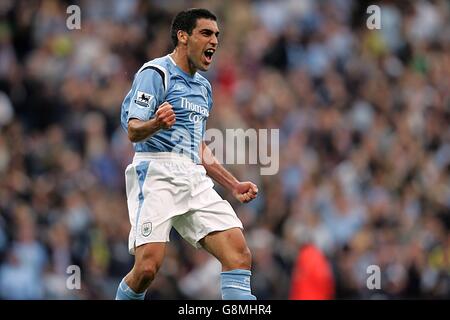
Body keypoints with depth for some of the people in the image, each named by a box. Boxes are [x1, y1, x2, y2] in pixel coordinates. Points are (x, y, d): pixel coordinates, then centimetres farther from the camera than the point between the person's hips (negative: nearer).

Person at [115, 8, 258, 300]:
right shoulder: (155, 73, -2)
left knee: (240, 254, -10)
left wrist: (234, 185, 24)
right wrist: (156, 123, -35)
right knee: (148, 267, -19)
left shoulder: (203, 87, 23)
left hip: (195, 178, 8)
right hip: (158, 173, -7)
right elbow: (134, 131, -13)